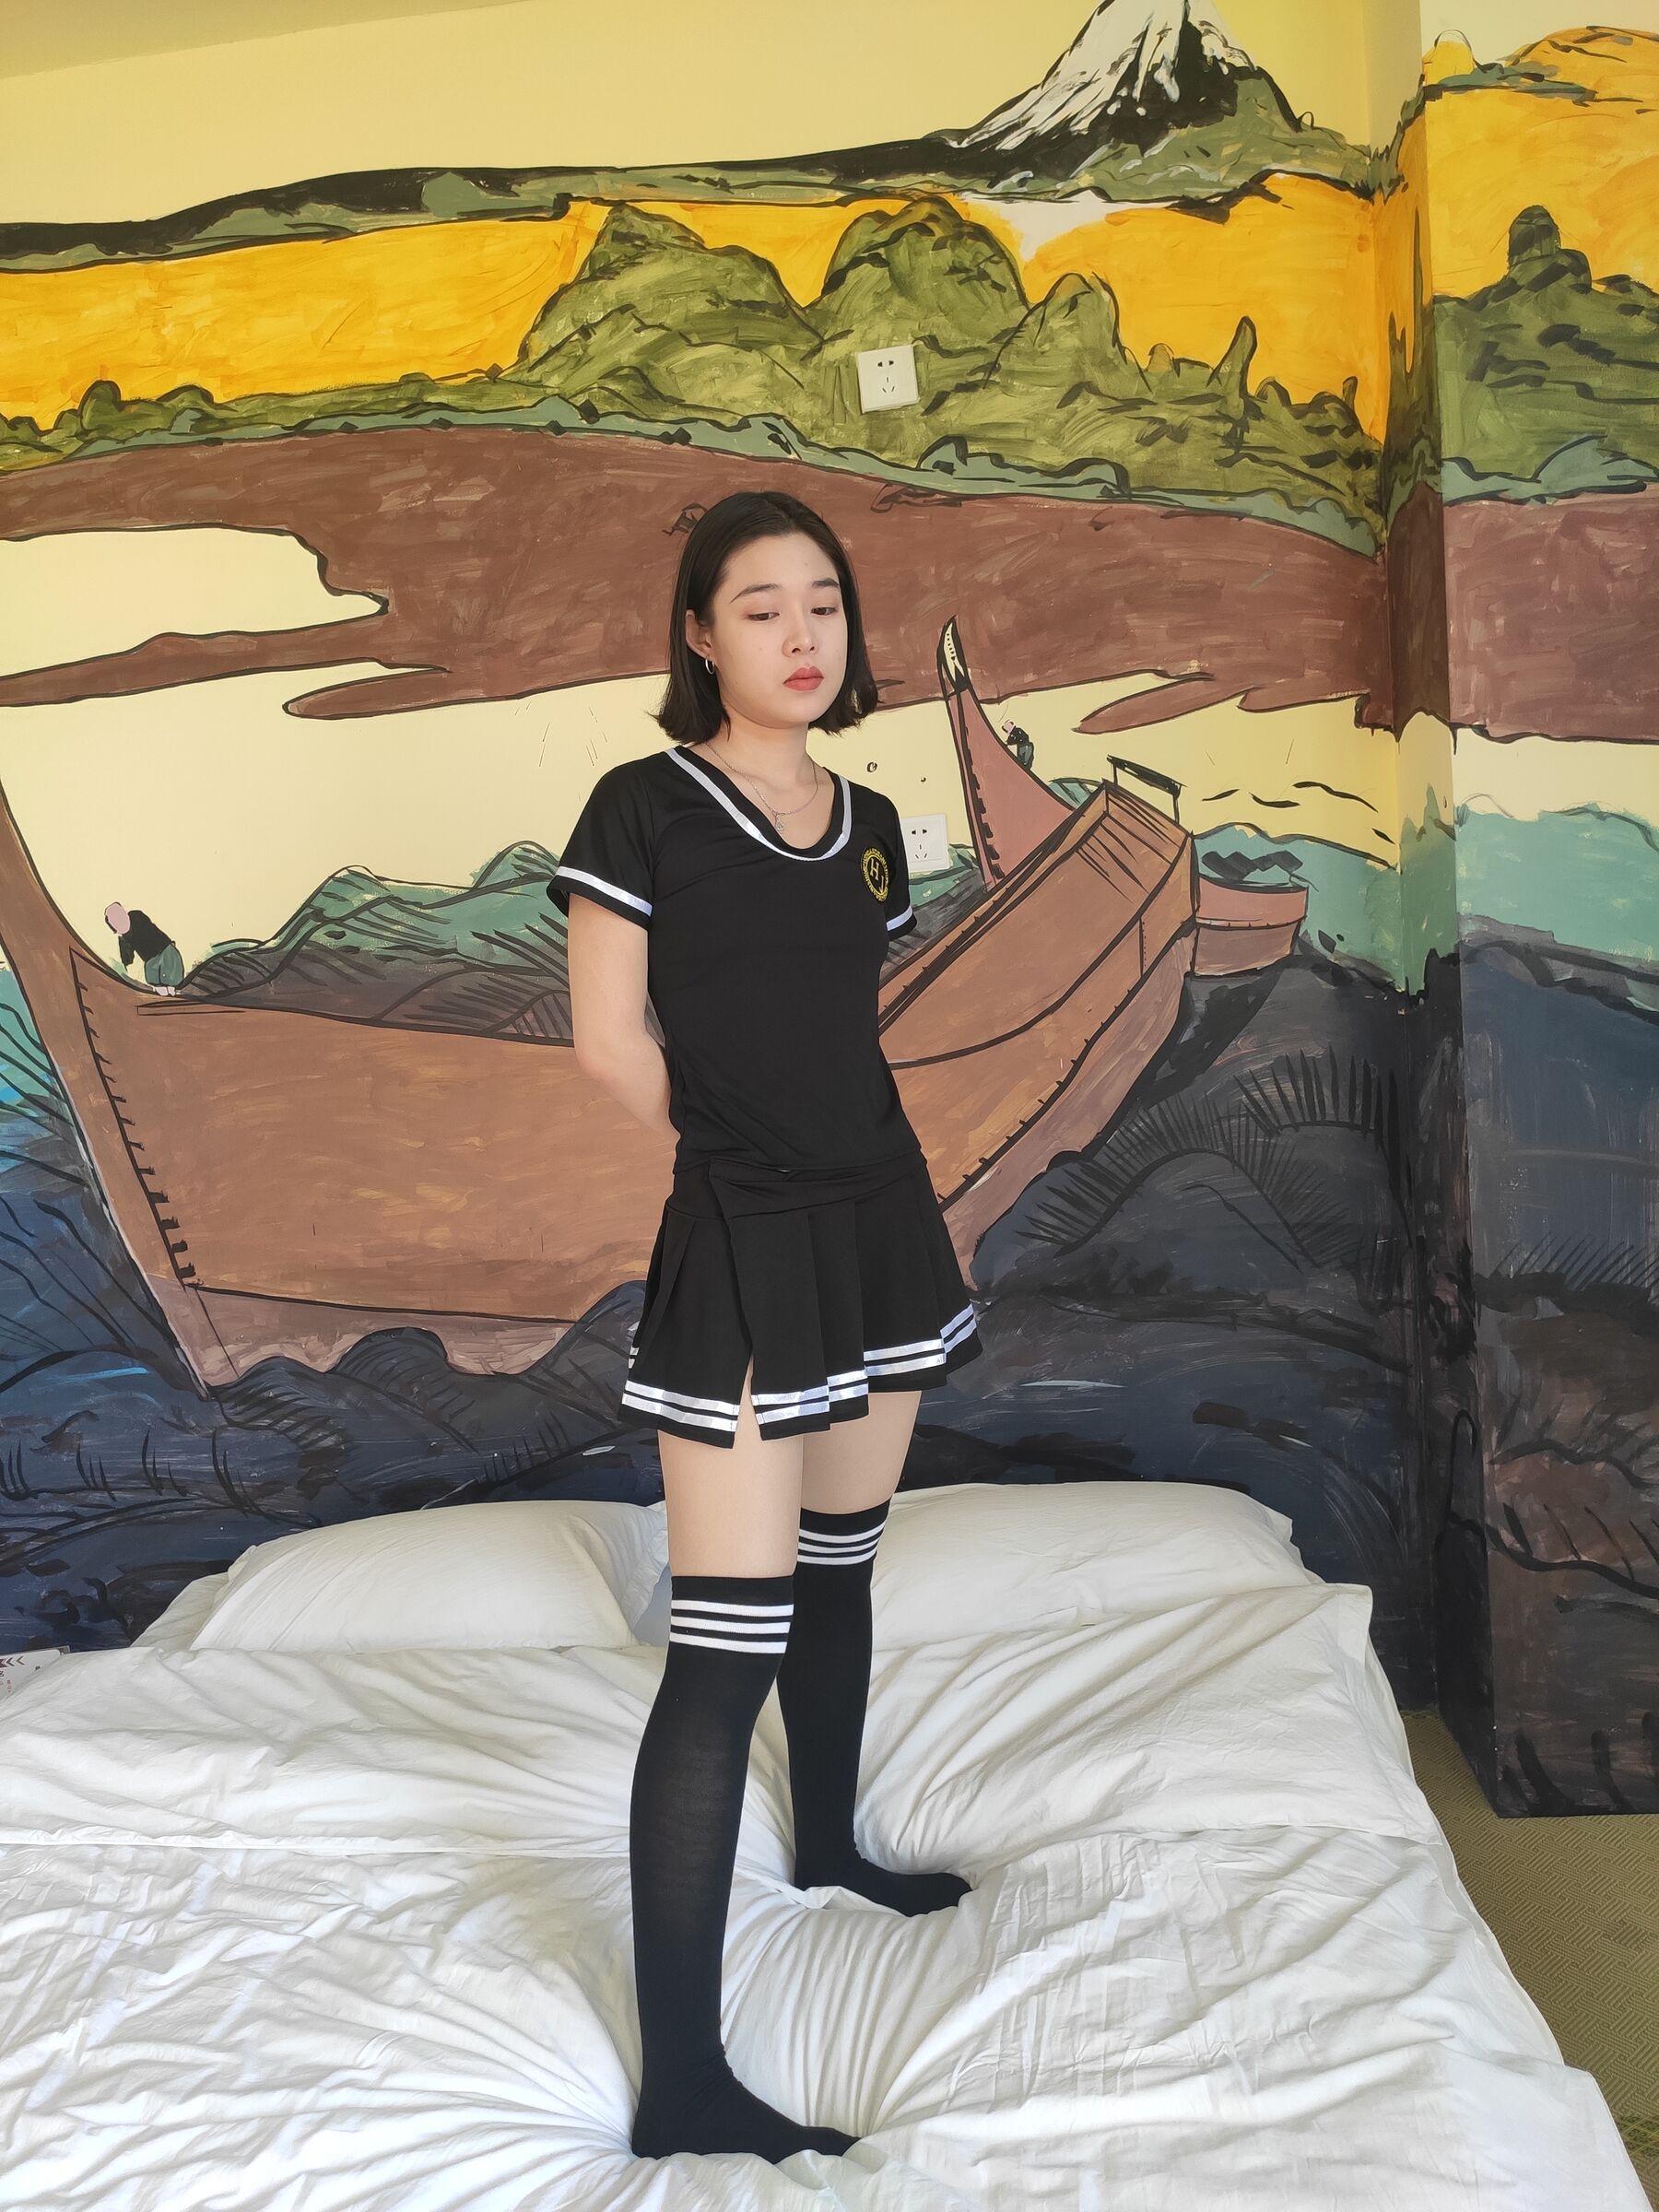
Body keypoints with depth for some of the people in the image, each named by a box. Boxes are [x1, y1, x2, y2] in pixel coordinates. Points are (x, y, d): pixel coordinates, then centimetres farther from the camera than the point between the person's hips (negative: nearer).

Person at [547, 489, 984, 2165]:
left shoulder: (867, 822, 11)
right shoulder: (643, 806, -7)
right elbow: (611, 1040, -8)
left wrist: (812, 1138, 7)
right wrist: (738, 1146, 2)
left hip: (879, 1221, 7)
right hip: (739, 1245, -7)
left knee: (840, 1568, 21)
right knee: (729, 1643, -8)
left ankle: (829, 1843, 45)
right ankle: (682, 2086, 2)